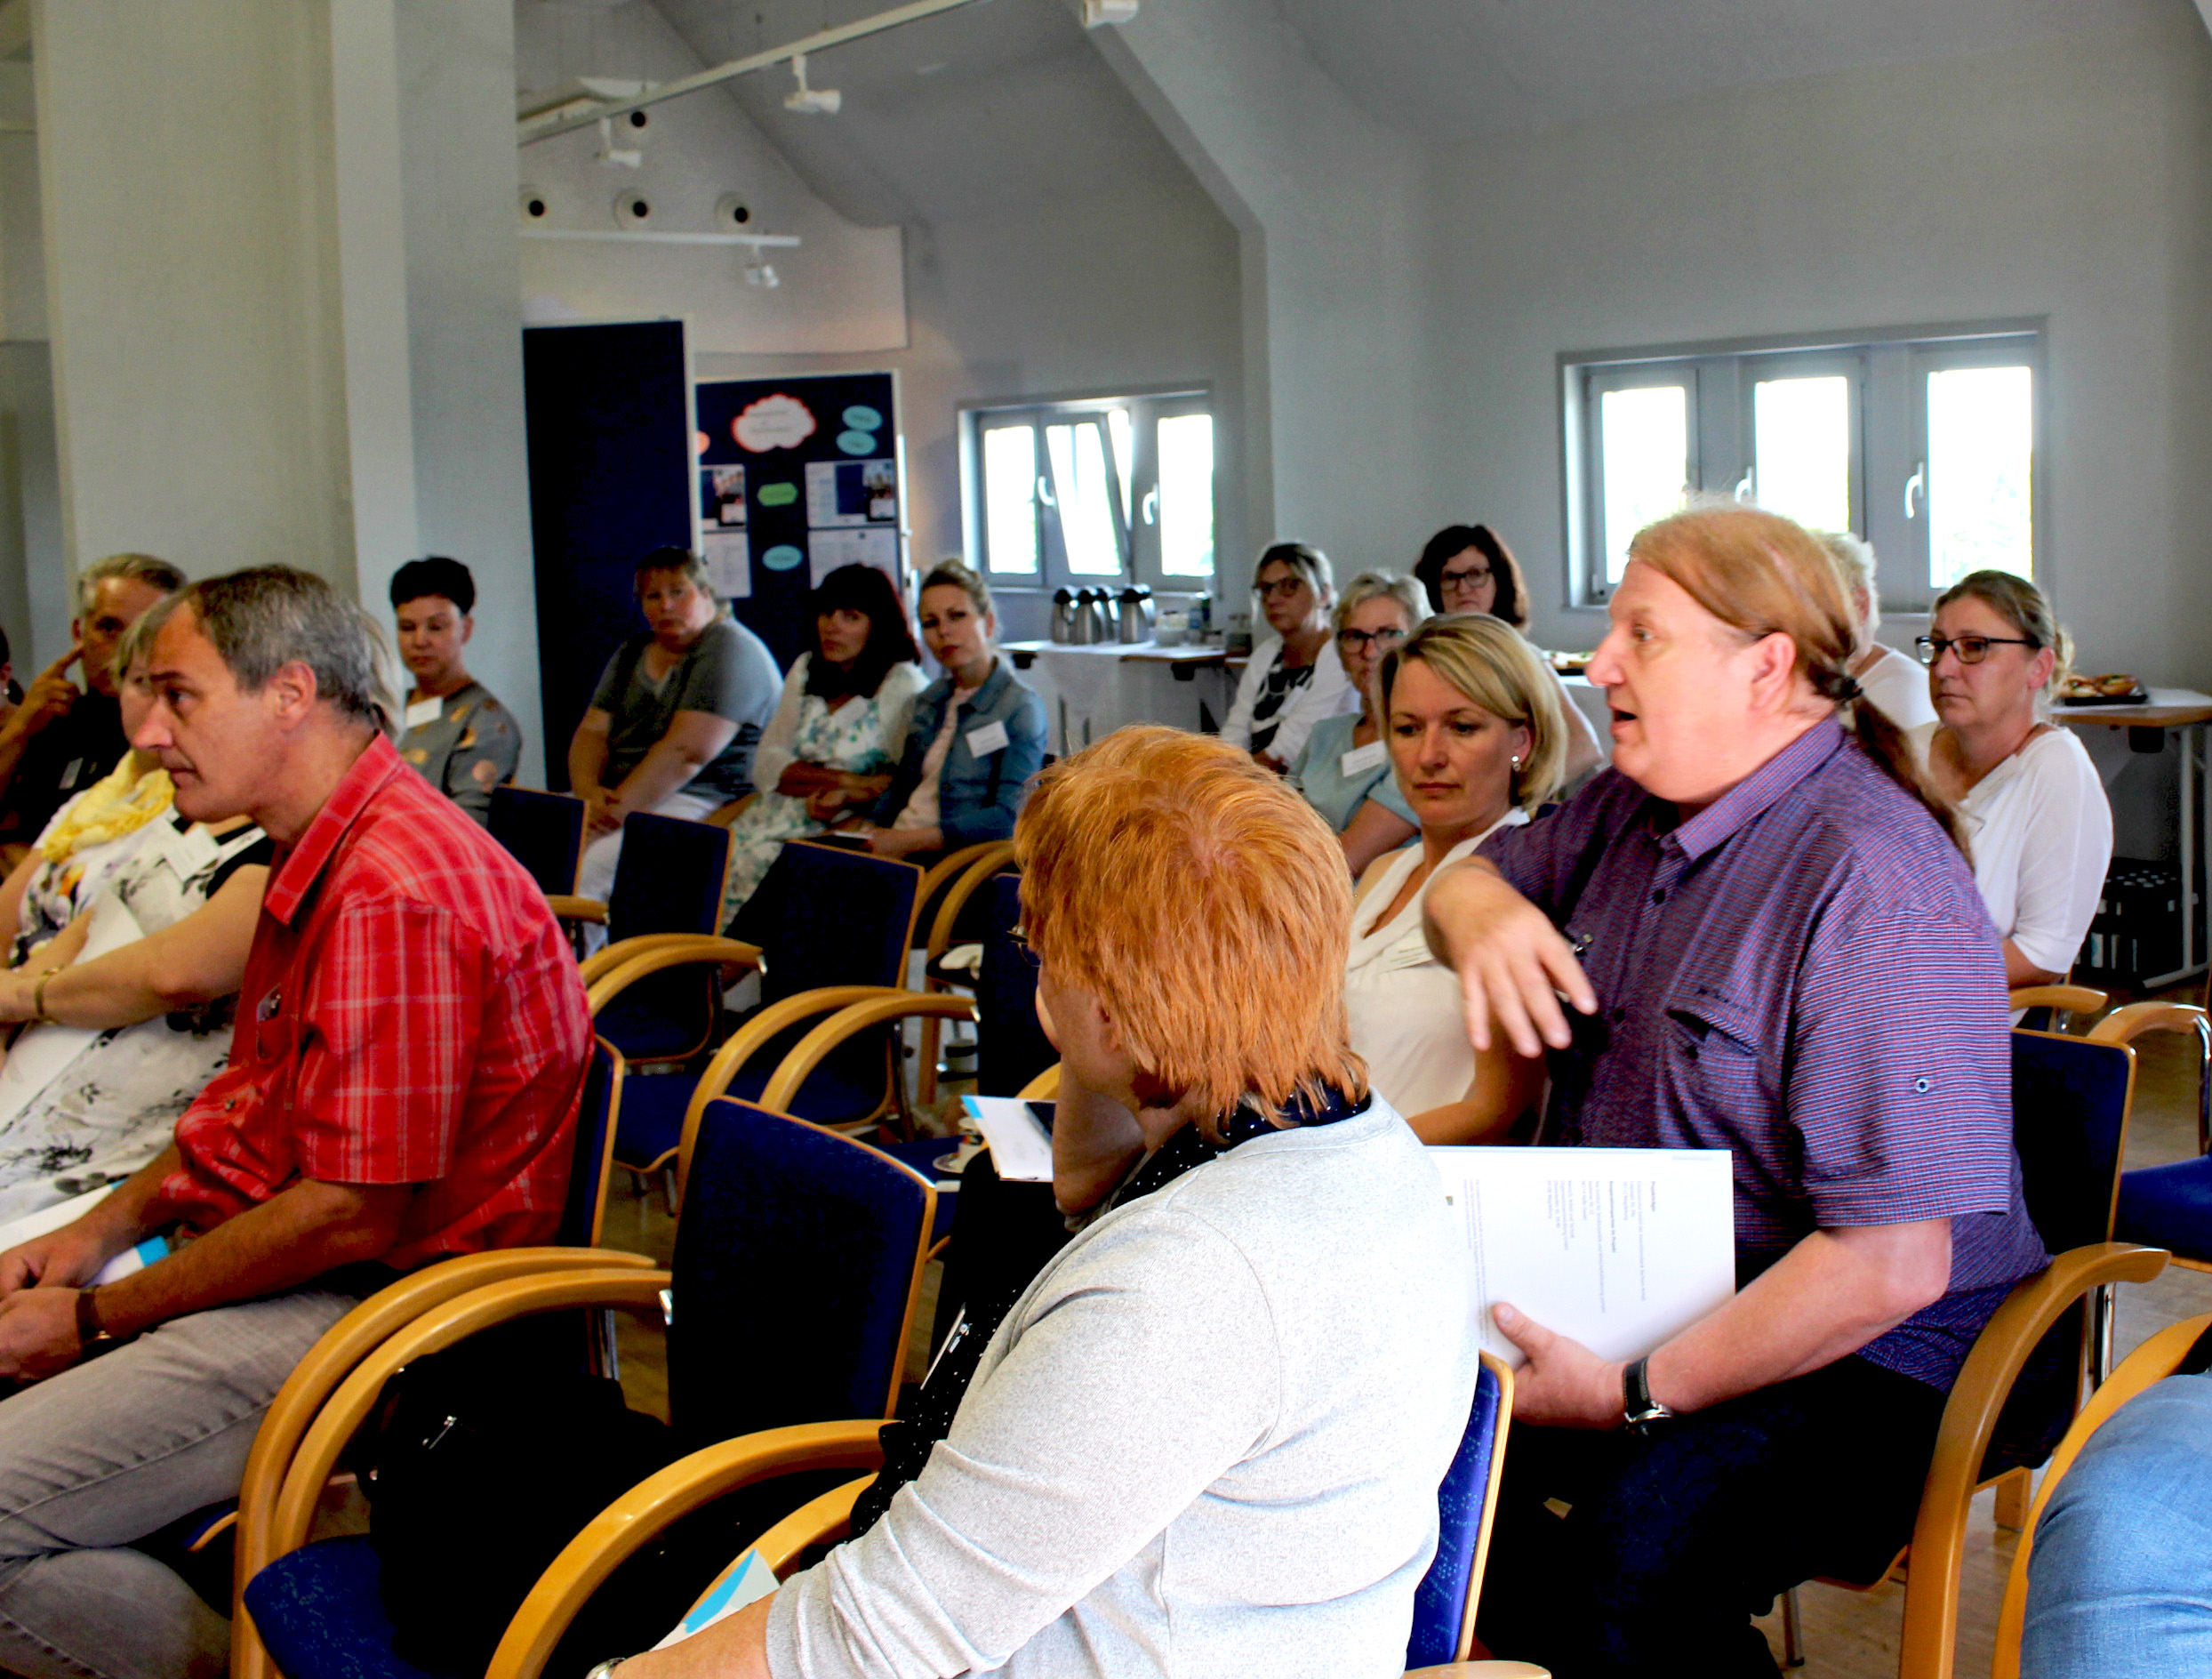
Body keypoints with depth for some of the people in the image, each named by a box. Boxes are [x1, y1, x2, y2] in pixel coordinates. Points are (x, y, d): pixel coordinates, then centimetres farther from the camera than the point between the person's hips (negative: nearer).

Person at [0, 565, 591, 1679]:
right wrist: (100, 1232, 8)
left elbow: (352, 1214, -24)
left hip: (367, 1305, -11)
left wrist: (94, 1318, -14)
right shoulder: (321, 857, 13)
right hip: (280, 1261, 11)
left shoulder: (391, 895, -24)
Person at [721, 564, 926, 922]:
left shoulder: (902, 685, -4)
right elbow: (765, 766, 7)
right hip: (782, 811, 5)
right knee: (726, 851, -21)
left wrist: (845, 798, -26)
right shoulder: (805, 670, 15)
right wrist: (844, 779, -9)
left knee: (763, 856, -27)